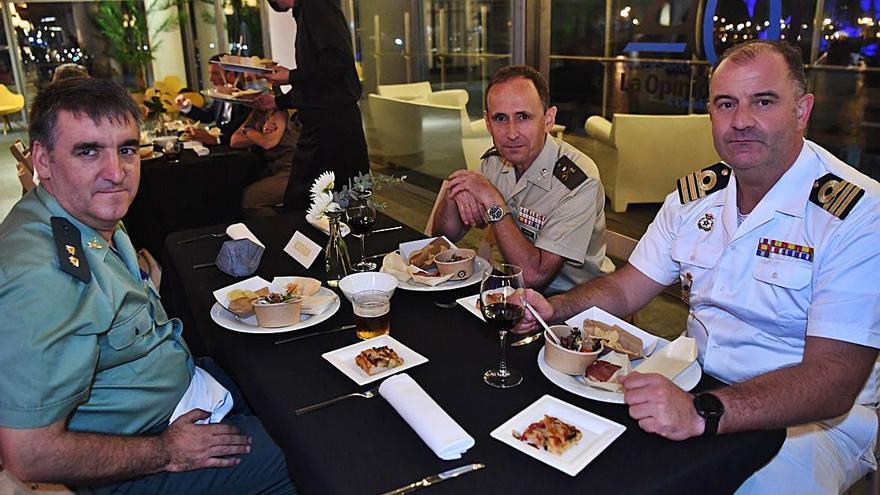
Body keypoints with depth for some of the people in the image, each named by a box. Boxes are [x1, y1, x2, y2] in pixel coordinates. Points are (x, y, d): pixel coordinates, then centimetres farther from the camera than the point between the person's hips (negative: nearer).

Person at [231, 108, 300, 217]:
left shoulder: (279, 111, -4)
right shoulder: (257, 111, 16)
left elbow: (268, 143, -16)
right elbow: (234, 141, 11)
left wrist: (247, 130, 3)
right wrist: (261, 135, -6)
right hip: (274, 170, 8)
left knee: (248, 198, -24)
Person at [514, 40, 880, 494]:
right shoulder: (695, 194, 2)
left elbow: (833, 378, -25)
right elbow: (624, 289, 8)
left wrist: (703, 413, -40)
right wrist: (553, 308, -13)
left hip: (820, 415, -4)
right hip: (698, 382, 5)